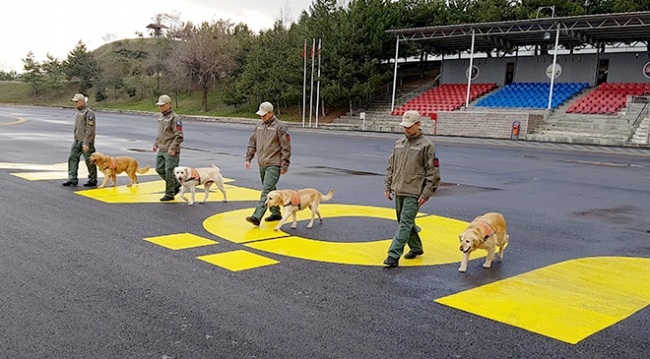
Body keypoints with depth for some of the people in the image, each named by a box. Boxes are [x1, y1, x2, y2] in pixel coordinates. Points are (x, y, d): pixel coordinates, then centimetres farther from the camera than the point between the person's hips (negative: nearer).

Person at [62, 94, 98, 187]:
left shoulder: (89, 113, -13)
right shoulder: (78, 112, 16)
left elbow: (90, 129, -19)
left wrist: (86, 143, -22)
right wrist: (76, 139, 21)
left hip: (86, 141, -9)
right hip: (77, 141, 9)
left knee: (89, 161, -1)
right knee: (72, 158, 3)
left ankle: (93, 180, 10)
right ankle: (72, 179, 6)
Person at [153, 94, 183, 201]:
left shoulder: (175, 118, -13)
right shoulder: (161, 117, 14)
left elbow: (179, 136, -17)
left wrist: (172, 148, -23)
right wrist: (156, 144, 17)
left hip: (170, 151, -9)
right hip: (161, 150, 9)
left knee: (169, 171, -5)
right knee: (159, 169, 10)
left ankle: (169, 194, 5)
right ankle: (176, 184, 26)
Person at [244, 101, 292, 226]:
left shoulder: (280, 127, -10)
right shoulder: (259, 126, 12)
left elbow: (286, 147, -11)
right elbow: (252, 143, 18)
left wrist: (284, 166, -13)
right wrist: (248, 158, 8)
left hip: (273, 165, -8)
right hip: (262, 164, 8)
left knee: (266, 190, -15)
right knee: (270, 190, 16)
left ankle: (257, 217, -22)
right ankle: (276, 213, 29)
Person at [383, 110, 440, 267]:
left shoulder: (427, 146, -7)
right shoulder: (399, 144, 11)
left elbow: (433, 172, -8)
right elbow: (391, 167, 18)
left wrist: (426, 193, -12)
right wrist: (387, 186, 12)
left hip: (414, 193, -7)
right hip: (398, 191, 7)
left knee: (405, 223, -10)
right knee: (405, 222, 16)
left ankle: (394, 255, -11)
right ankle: (416, 248, 34)